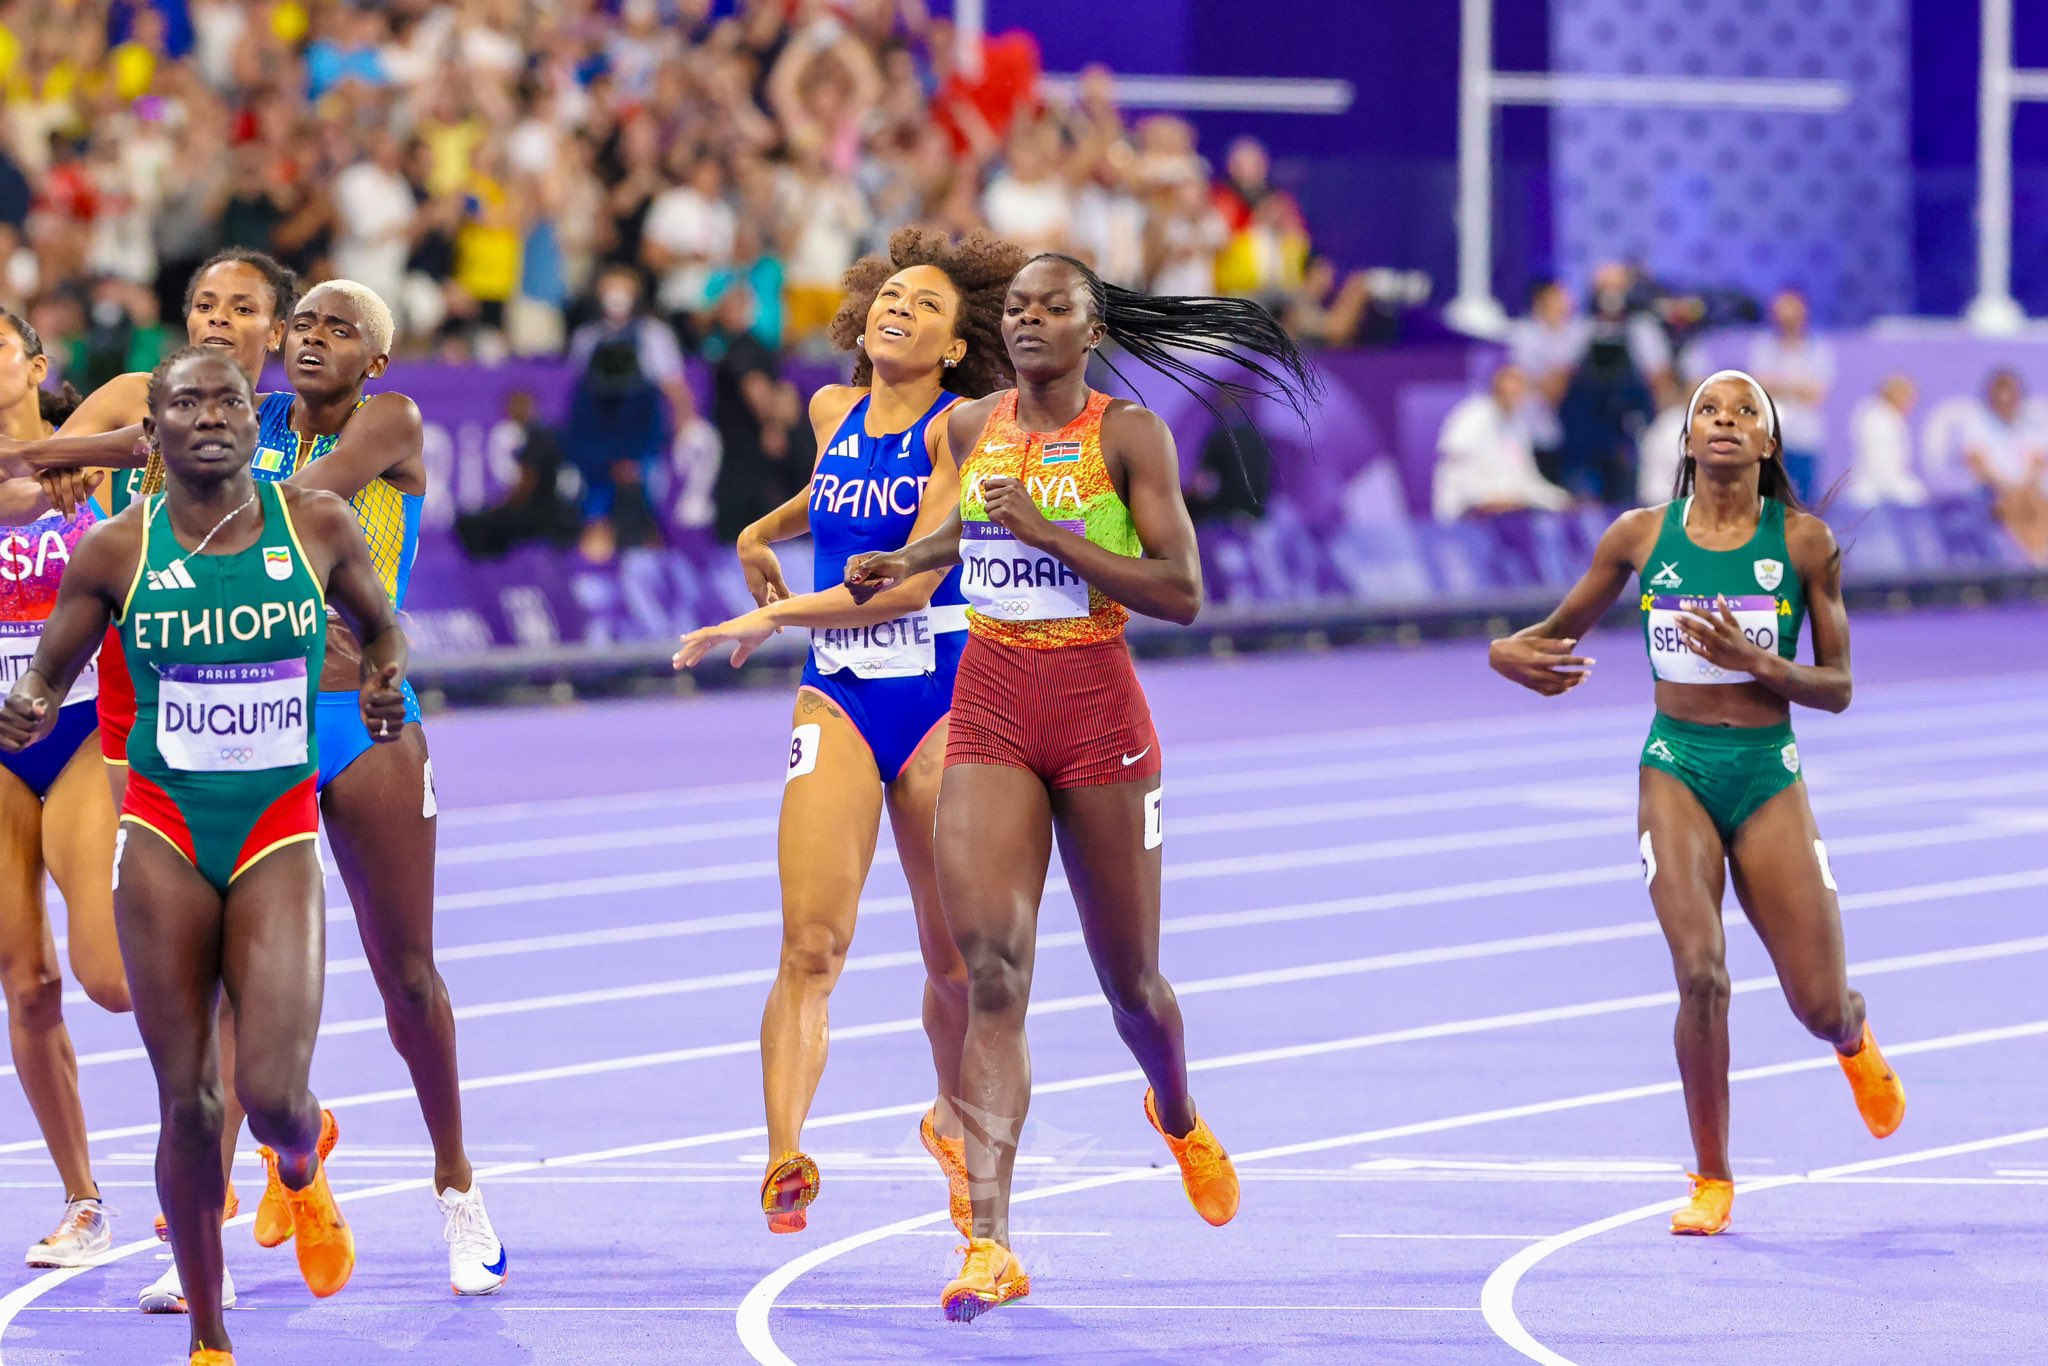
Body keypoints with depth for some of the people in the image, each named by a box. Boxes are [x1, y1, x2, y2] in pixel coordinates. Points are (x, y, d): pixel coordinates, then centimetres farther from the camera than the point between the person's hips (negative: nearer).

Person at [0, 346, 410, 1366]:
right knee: (189, 1105, -2)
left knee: (273, 1094, -13)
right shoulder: (116, 551, -3)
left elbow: (378, 625, 17)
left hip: (278, 832, 0)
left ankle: (302, 1163, 27)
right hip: (164, 833, 0)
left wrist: (384, 680, -3)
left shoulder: (317, 525, -1)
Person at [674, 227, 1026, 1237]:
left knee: (956, 959, 6)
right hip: (837, 701, 3)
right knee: (810, 942, -15)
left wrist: (774, 616, -14)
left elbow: (912, 580, -16)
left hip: (942, 702, -3)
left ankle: (953, 1120, 33)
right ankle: (785, 1160, -25)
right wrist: (768, 529, 30)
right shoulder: (833, 413, 8)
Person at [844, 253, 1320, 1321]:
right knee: (989, 966, -14)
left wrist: (1047, 533, -19)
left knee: (1128, 978, 12)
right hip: (990, 708, 2)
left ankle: (1178, 1115, 48)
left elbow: (1181, 593, -13)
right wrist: (909, 562, 11)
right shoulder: (970, 426, 8)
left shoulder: (1129, 434, -6)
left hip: (1098, 709, -2)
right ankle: (990, 1243, -20)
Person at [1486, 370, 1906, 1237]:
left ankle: (1855, 1036, 41)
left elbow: (1837, 688, -1)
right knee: (1701, 976, -19)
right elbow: (1562, 629, 14)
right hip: (1676, 768, 0)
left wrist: (1754, 660, -19)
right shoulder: (1642, 536, 1)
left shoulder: (1804, 541, -3)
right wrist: (1508, 652, -9)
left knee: (1820, 1007, 0)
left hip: (1768, 775, 0)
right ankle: (1711, 1179, -1)